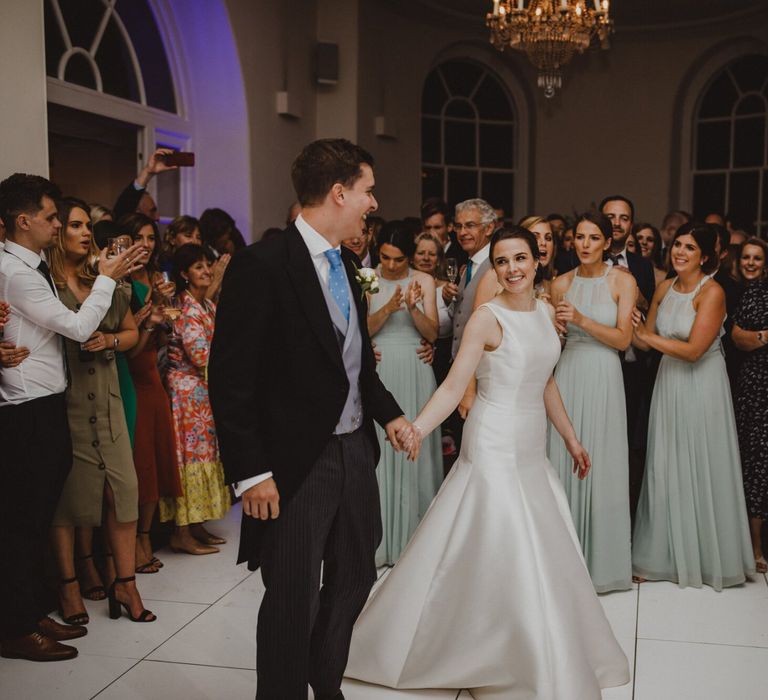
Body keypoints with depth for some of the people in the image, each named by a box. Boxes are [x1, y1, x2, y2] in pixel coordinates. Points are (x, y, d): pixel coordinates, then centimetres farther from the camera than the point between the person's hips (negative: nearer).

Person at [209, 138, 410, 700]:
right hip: (297, 463, -8)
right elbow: (231, 379, -17)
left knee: (355, 578, 20)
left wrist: (390, 412, 5)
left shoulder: (345, 264, 9)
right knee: (294, 600, 5)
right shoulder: (263, 265, -16)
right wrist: (251, 474, -18)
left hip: (355, 449, 8)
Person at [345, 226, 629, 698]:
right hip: (495, 449, -7)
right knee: (510, 559, -2)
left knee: (546, 558, 14)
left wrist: (571, 439, 20)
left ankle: (549, 656, 33)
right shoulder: (487, 318, -13)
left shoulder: (546, 312, 8)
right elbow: (453, 387, -18)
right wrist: (417, 429, -33)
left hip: (533, 451, 7)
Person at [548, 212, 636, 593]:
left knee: (600, 464, 1)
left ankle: (601, 557, 16)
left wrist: (582, 320, -18)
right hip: (568, 375, 3)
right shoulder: (561, 283, 7)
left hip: (604, 378, -3)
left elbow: (623, 339, -8)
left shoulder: (622, 281, -2)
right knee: (564, 459, 4)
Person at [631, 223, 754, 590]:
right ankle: (666, 553, 22)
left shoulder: (712, 292, -14)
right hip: (669, 382, 6)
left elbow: (693, 350, -20)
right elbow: (646, 339, 10)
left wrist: (648, 336, -14)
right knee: (665, 468, 9)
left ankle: (709, 555, 22)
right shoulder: (664, 288, 5)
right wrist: (633, 327, -10)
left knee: (702, 468, 4)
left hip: (702, 386, -6)